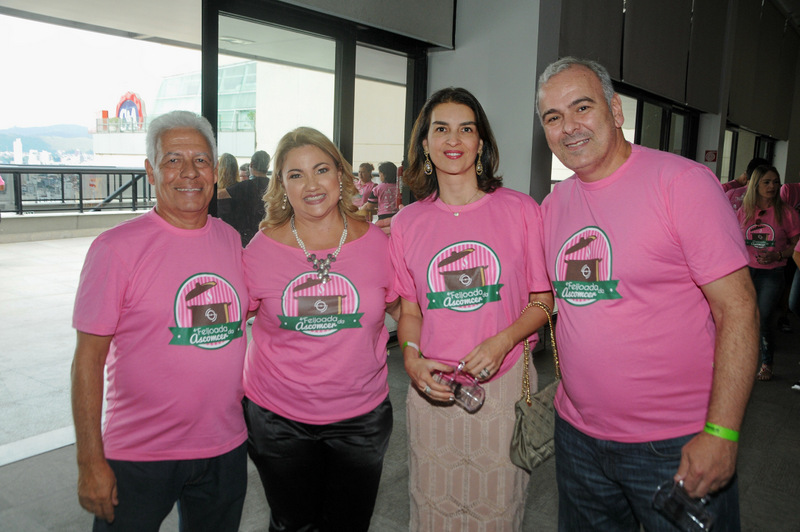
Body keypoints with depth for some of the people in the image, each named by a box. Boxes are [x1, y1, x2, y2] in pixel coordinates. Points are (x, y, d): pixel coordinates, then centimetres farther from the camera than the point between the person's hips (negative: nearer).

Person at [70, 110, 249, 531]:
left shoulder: (231, 240, 2)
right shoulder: (117, 247, -12)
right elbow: (88, 359, -10)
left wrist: (254, 416, 10)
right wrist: (90, 462, -10)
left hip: (226, 448, 5)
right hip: (139, 455, -4)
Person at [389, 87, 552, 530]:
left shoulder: (520, 210, -3)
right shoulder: (407, 223, 3)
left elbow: (543, 301, 1)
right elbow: (409, 310, 10)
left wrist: (502, 342, -16)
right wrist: (412, 358, -8)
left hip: (505, 386, -1)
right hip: (432, 390, 2)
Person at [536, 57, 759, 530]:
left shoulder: (681, 181, -12)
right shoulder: (553, 204, 5)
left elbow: (738, 308, -15)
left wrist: (721, 433, -18)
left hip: (677, 445, -5)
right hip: (578, 434, 6)